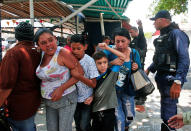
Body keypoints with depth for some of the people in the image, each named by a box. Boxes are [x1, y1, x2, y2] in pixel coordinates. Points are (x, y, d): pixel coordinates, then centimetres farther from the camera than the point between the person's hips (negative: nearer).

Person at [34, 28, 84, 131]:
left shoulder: (63, 53, -18)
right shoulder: (41, 54, 2)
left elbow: (79, 74, -17)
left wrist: (61, 89, -20)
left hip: (66, 99, -6)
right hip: (48, 101, 6)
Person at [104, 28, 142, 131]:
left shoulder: (134, 53, -3)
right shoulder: (109, 50, -13)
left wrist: (136, 68, -14)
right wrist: (112, 63, -30)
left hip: (127, 91, 4)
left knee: (130, 117, 16)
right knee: (119, 119, -5)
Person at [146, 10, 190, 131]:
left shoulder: (176, 34, -13)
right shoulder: (162, 37, 16)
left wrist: (178, 82, -30)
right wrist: (149, 69, 22)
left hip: (171, 79, -9)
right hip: (162, 77, 9)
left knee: (168, 115, -6)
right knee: (170, 108, 20)